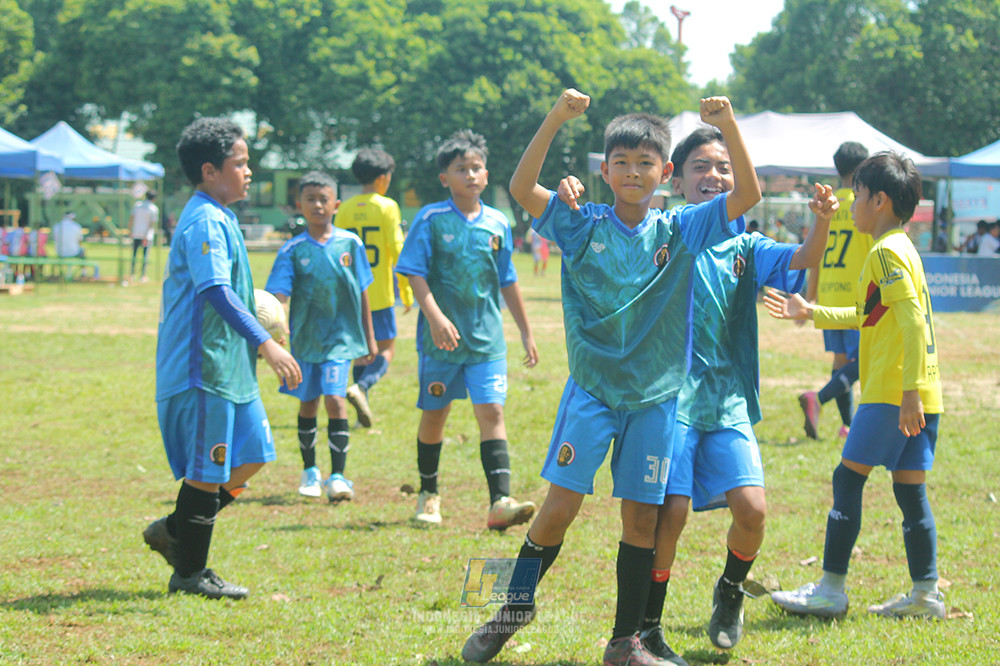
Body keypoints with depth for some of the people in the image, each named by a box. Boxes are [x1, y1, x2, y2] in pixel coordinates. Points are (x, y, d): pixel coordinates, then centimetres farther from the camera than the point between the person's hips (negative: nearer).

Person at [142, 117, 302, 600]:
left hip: (229, 365, 10)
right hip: (203, 366, -10)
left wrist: (257, 340, 27)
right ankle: (190, 573, 8)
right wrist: (265, 343, -29)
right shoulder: (205, 222, -17)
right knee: (208, 470, -3)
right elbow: (216, 291, -26)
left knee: (251, 455, 13)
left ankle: (174, 531, 22)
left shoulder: (219, 219, 16)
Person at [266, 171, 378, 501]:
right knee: (308, 404, 12)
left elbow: (361, 292, 7)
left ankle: (338, 476, -11)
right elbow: (278, 294, -11)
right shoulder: (293, 250, -2)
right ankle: (310, 471, 29)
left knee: (335, 400, -14)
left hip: (341, 337, -1)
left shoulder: (350, 243, 0)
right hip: (305, 336, 1)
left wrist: (369, 338, 10)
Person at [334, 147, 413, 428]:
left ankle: (363, 410, 12)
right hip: (379, 294, -4)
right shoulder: (387, 207, -7)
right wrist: (407, 292, -2)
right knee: (386, 350, 2)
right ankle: (361, 387, -24)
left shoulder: (345, 209, 5)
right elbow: (397, 250, -9)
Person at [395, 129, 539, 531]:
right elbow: (415, 274, -7)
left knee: (491, 411, -10)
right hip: (440, 337, -2)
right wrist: (435, 316, -20)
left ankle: (500, 502, -18)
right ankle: (428, 494, 27)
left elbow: (507, 282, 15)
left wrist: (526, 332, 18)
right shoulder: (431, 220, -3)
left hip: (487, 337, 2)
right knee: (434, 415, 10)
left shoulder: (497, 224, 7)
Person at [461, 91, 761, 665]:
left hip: (655, 396, 2)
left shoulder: (681, 231, 2)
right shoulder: (583, 226, -1)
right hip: (591, 388, -1)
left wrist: (727, 125, -19)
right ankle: (516, 605, 15)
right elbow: (522, 188, -13)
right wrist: (556, 119, -22)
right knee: (561, 506, -6)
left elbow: (748, 195, -7)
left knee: (643, 518, 5)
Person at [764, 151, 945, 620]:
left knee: (848, 477, -3)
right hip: (920, 397, 9)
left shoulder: (887, 252, -11)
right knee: (909, 488, 9)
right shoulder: (901, 249, 19)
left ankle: (831, 589, -1)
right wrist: (811, 314, 34)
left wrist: (909, 391, -25)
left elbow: (913, 321, -21)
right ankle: (925, 594, 8)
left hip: (892, 392, -9)